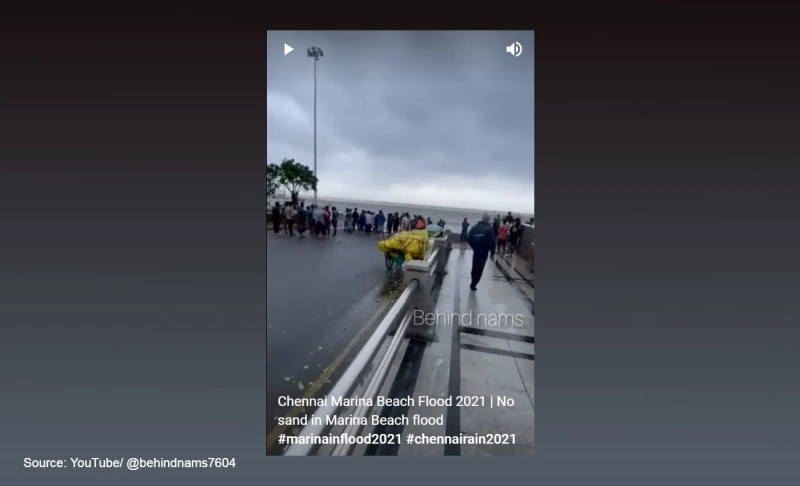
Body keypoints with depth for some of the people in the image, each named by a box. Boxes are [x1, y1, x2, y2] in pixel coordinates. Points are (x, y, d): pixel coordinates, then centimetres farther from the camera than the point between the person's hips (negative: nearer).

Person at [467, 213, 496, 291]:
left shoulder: (475, 227, 2)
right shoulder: (490, 228, -10)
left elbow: (468, 238, -1)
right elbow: (492, 241, -15)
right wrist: (492, 252, -4)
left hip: (476, 250, 4)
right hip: (484, 252, -4)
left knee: (475, 267, 18)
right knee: (479, 269, 4)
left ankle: (473, 283, 30)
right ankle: (473, 285, 3)